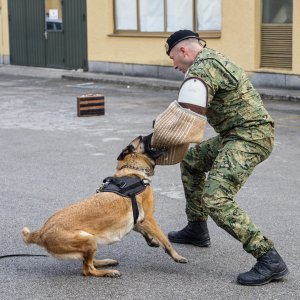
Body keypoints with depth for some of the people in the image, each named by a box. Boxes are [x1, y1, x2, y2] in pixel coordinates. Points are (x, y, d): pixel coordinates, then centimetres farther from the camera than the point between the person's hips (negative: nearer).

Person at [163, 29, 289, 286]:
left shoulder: (203, 68, -14)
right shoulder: (213, 59, 20)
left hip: (249, 137, -11)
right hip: (237, 134, 11)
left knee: (216, 200, -20)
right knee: (192, 159, 25)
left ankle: (270, 260, -20)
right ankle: (197, 230, 34)